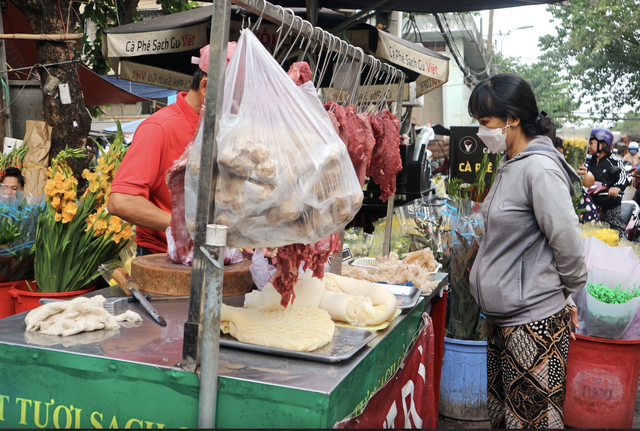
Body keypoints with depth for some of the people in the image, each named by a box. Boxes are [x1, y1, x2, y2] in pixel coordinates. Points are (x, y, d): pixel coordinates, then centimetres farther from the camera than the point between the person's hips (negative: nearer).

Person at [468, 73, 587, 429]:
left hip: (534, 321, -9)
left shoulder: (540, 167, -20)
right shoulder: (510, 164, 11)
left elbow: (567, 242, -18)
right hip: (504, 315, 9)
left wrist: (569, 293, -4)